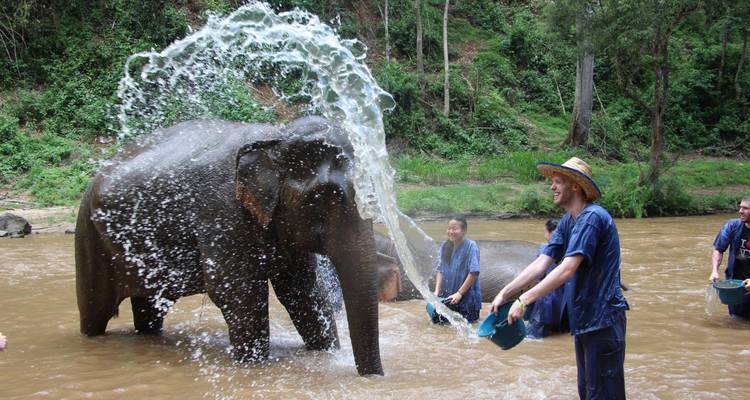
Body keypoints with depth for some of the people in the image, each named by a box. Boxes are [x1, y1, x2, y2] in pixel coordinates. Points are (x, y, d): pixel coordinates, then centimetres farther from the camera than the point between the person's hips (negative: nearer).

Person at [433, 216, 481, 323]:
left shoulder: (471, 246, -14)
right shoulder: (445, 246, 3)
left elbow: (474, 273, -19)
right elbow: (440, 270, 4)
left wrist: (459, 293, -19)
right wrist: (437, 291, -8)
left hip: (467, 296, -5)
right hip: (447, 295, 5)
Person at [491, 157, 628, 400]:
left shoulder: (592, 217, -19)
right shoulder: (567, 223, 10)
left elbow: (567, 269, -27)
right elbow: (541, 264, 3)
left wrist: (524, 300, -28)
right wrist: (505, 294, -7)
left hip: (603, 319, -10)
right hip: (584, 317, 10)